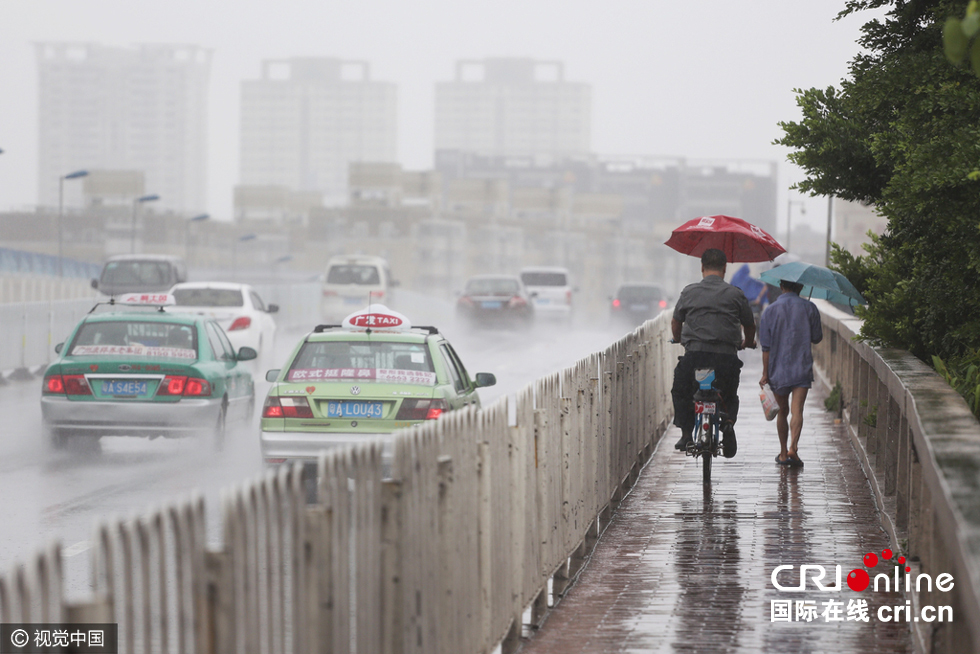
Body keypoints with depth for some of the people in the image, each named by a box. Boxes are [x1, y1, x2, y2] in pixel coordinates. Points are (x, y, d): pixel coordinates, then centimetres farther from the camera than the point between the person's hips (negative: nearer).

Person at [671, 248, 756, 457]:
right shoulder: (735, 294, 6)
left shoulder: (689, 292, 6)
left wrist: (680, 339, 38)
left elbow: (675, 324, 15)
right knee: (730, 396, 22)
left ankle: (686, 434, 12)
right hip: (727, 356, 1)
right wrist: (748, 343, 38)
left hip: (695, 354, -1)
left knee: (680, 392, 24)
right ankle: (728, 421, -8)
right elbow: (750, 326, 16)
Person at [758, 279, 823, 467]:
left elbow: (766, 346, -2)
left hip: (778, 369, 1)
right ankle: (793, 447, -29)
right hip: (802, 369, -1)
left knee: (783, 411, 15)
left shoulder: (771, 311, 0)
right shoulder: (809, 308, 0)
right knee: (797, 410, -10)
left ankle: (783, 453, 21)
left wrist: (765, 374, 1)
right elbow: (817, 338, 8)